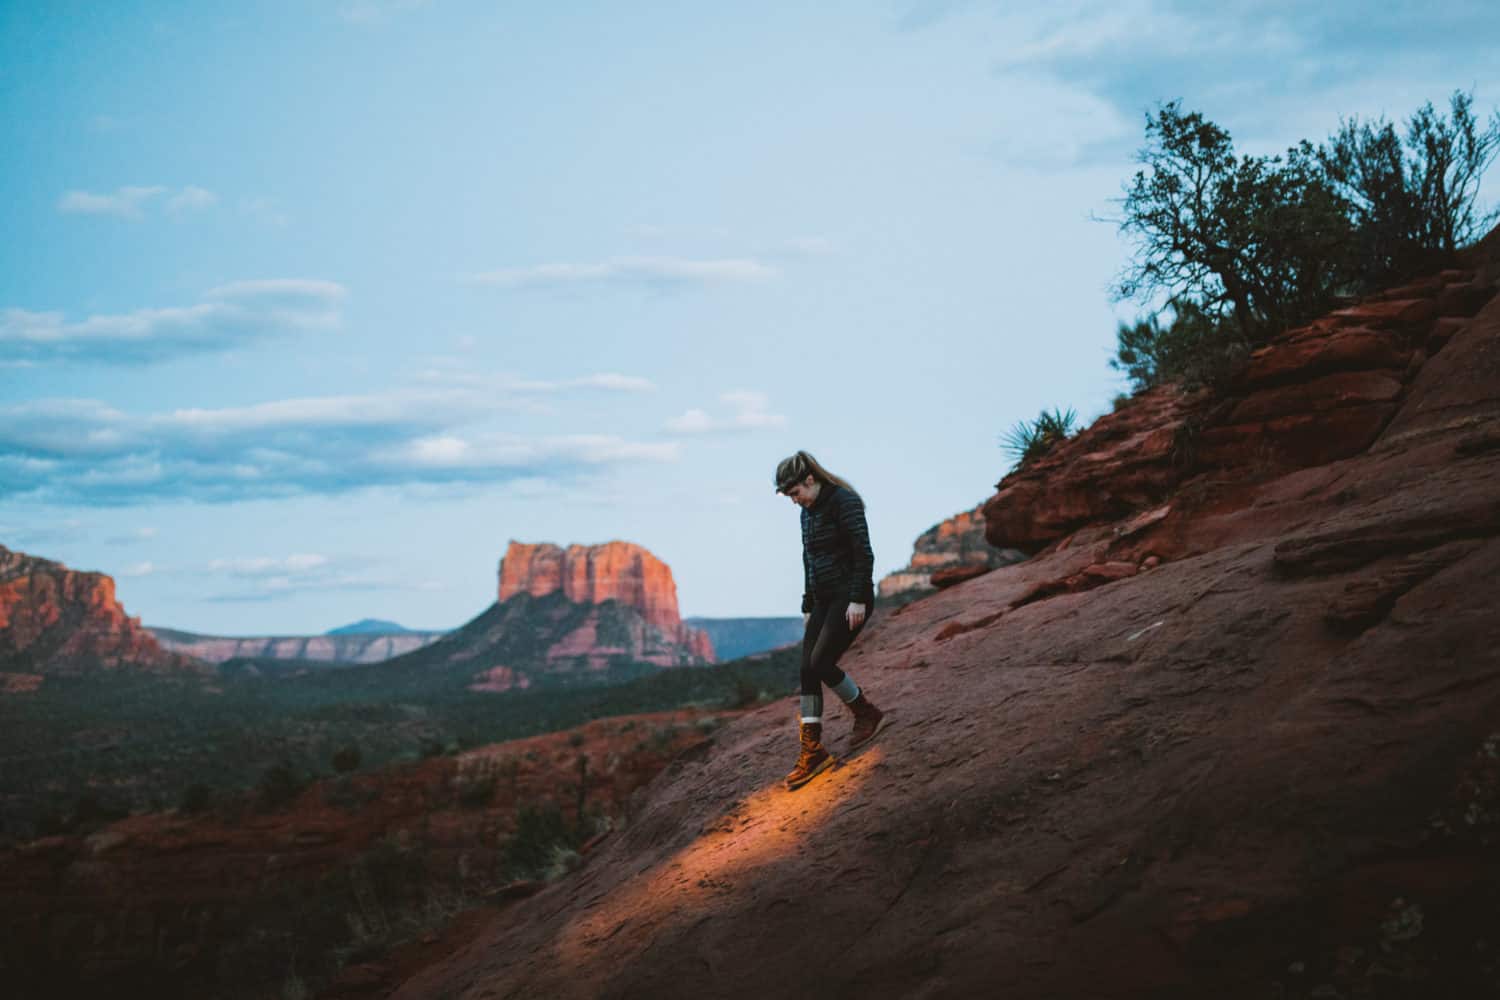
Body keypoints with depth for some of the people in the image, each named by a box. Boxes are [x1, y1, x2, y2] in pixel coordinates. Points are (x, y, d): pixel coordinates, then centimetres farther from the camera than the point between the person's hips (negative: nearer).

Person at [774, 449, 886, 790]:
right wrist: (808, 607, 19)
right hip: (824, 601, 9)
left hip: (851, 599, -8)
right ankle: (812, 751, 1)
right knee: (808, 670, -1)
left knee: (821, 663, -16)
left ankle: (866, 713, 8)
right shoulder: (808, 512, 14)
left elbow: (863, 553, -17)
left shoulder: (844, 502, -12)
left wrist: (858, 600, -22)